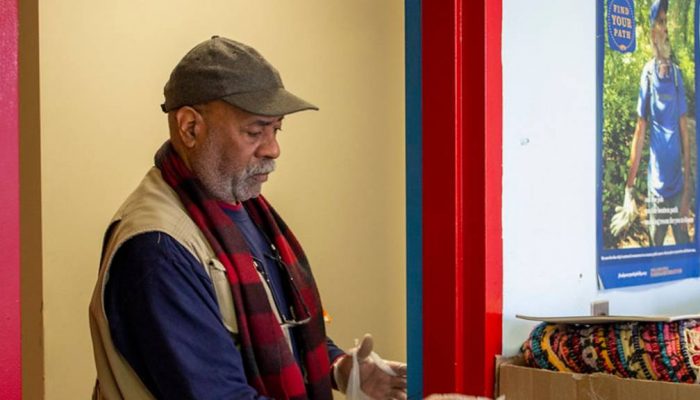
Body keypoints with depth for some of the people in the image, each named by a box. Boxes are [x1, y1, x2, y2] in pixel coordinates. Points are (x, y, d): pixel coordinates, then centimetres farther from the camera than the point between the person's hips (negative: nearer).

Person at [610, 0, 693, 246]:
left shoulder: (677, 74, 2)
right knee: (656, 247, 6)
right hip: (656, 186, -2)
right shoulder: (648, 74, -5)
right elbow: (640, 130, -4)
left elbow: (684, 131, 3)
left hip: (678, 184, 2)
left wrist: (688, 189, -1)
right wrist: (629, 189, -6)